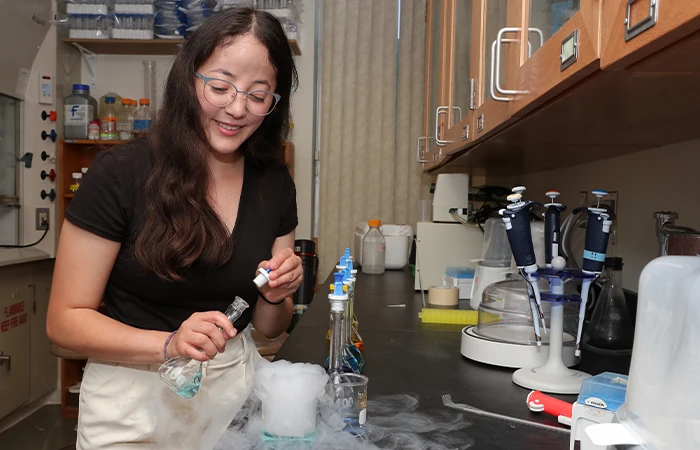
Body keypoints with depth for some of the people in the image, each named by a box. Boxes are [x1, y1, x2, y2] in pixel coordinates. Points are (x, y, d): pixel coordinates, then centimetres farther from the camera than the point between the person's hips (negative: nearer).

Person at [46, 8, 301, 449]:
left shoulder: (275, 185, -4)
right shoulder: (120, 174, -17)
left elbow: (268, 327, 5)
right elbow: (65, 321, -13)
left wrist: (276, 296, -17)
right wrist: (171, 344, -26)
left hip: (236, 390, 4)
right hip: (135, 401, -3)